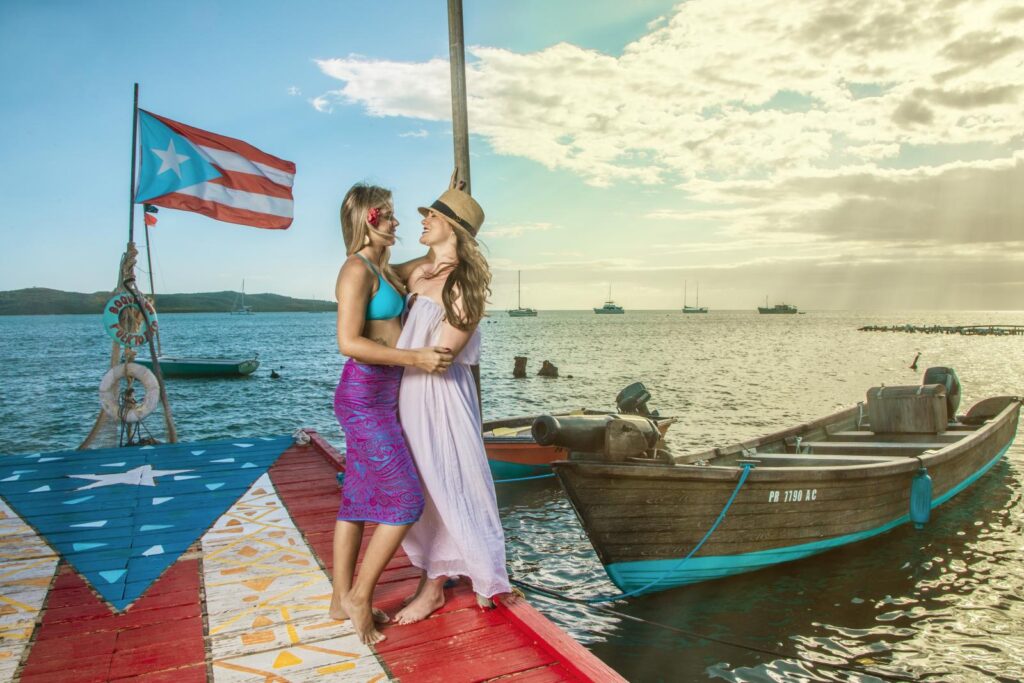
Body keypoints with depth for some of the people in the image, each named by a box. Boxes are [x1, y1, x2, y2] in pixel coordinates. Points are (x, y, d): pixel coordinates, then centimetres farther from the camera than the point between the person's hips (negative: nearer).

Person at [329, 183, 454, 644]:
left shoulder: (385, 269, 14)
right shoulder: (357, 269, -13)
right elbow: (349, 342, -22)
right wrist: (414, 358, -22)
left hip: (380, 396, 9)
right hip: (365, 396, -9)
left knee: (359, 498, 14)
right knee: (405, 501, -6)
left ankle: (342, 600, 25)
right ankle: (359, 596, 9)